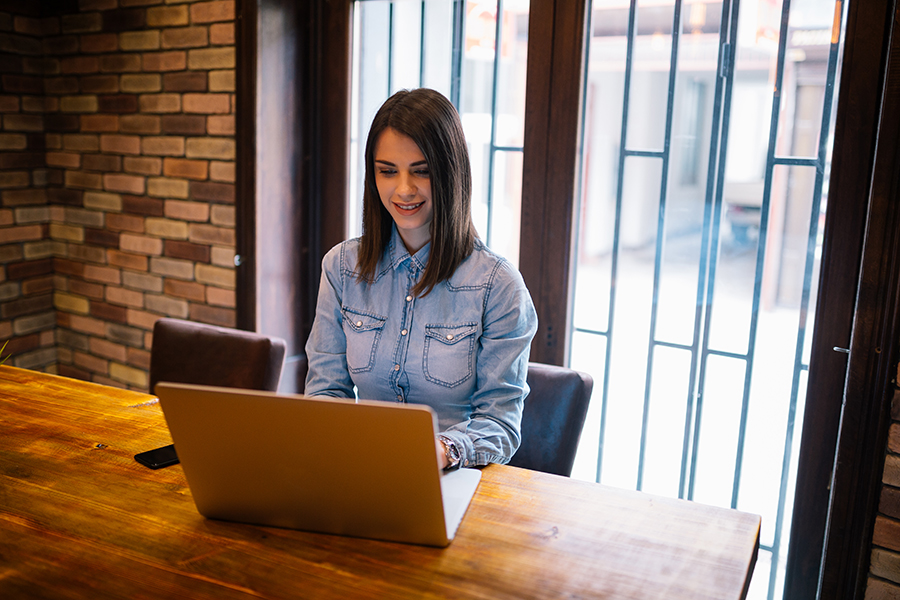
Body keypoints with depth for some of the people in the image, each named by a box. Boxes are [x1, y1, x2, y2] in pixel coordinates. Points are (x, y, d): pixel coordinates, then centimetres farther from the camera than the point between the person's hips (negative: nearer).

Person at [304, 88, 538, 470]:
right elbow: (326, 388, 7)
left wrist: (444, 450, -27)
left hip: (457, 480, -1)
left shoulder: (497, 284, -7)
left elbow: (501, 423, -7)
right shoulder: (342, 267, 5)